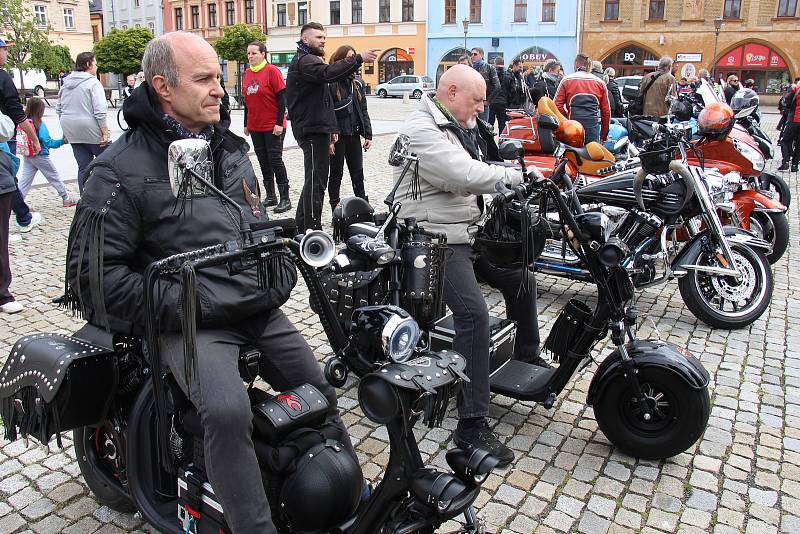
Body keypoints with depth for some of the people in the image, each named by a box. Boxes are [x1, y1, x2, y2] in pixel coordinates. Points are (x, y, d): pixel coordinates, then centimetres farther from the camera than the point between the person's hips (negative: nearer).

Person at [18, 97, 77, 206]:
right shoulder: (40, 125, -17)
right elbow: (48, 142, -21)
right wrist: (62, 141, -15)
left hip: (28, 156, 6)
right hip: (41, 156, -6)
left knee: (25, 179, 9)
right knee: (54, 176, 9)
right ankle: (67, 198, 19)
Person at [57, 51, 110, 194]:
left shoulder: (66, 84, 14)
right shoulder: (93, 83, -10)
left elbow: (59, 109, 19)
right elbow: (100, 111, -18)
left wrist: (66, 129, 25)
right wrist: (105, 132, -16)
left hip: (73, 133, 7)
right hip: (92, 131, -7)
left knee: (83, 168, 9)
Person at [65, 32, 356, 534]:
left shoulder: (231, 148, 14)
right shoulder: (122, 169, -8)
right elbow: (95, 269, -11)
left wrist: (281, 274, 9)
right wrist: (177, 305, -16)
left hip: (261, 306, 7)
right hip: (192, 322, -6)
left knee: (320, 395, 8)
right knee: (228, 410, -31)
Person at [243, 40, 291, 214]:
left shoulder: (272, 71, -8)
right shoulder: (247, 73, 11)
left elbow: (282, 98, -11)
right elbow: (247, 100, 17)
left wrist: (279, 123, -16)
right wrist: (246, 124, 15)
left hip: (273, 126, -6)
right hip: (255, 127, 6)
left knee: (275, 160, -5)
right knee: (263, 161, 9)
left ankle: (285, 199, 2)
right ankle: (270, 196, 19)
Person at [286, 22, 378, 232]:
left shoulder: (310, 61, 25)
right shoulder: (304, 61, -9)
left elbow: (323, 102, 30)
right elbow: (329, 73, -32)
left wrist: (331, 128, 23)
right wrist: (359, 58, -36)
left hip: (317, 129, 11)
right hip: (312, 130, -11)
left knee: (315, 180, 16)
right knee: (315, 181, -11)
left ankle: (302, 225, 24)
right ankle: (312, 229, -8)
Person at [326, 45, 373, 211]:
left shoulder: (357, 83, 11)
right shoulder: (330, 83, -8)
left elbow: (363, 110, 14)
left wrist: (368, 135, 8)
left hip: (354, 134, 5)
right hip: (336, 135, -5)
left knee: (358, 174, 9)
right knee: (336, 173, 4)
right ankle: (336, 209, 11)